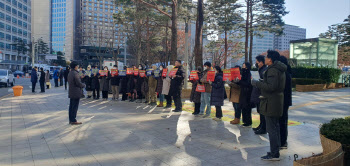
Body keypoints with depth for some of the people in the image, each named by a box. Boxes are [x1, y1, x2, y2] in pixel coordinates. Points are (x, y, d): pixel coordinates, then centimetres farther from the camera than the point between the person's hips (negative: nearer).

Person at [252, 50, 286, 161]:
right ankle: (275, 151, 27)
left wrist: (256, 83, -15)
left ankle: (274, 155, 1)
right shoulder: (280, 70, 16)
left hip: (271, 103, -11)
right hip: (277, 102, 11)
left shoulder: (272, 70, -17)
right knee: (275, 128, 17)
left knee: (271, 129, -5)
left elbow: (271, 87, -25)